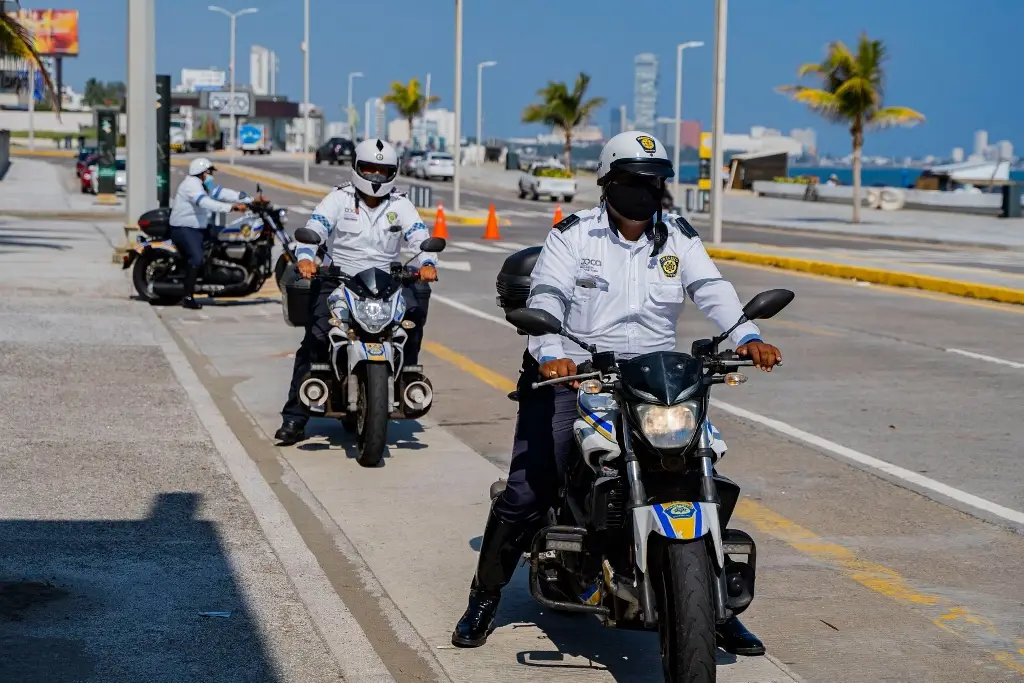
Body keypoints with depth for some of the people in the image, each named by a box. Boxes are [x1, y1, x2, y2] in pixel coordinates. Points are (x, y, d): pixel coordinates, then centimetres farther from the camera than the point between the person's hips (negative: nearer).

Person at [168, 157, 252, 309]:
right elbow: (206, 202, -32)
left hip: (199, 227, 11)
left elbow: (223, 193, 6)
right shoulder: (191, 184, -17)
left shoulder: (205, 185, 14)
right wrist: (232, 207, -42)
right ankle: (188, 298, -24)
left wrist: (251, 200, -4)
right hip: (184, 229, -11)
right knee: (196, 259, -24)